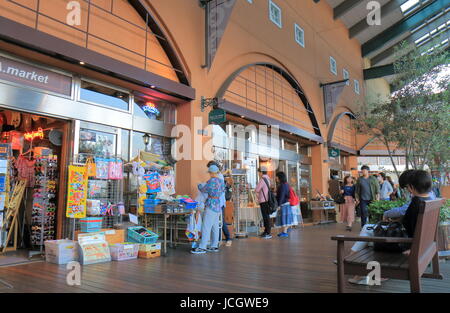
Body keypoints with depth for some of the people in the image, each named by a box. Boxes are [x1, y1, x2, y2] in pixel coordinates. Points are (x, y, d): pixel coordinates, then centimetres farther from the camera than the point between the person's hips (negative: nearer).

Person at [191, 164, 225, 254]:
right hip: (218, 206, 9)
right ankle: (214, 246, 17)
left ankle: (202, 247, -5)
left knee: (206, 227, -7)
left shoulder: (211, 181, -15)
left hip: (211, 205, -9)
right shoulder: (221, 181, 11)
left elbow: (203, 190, -4)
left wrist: (199, 186, 17)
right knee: (215, 227, 12)